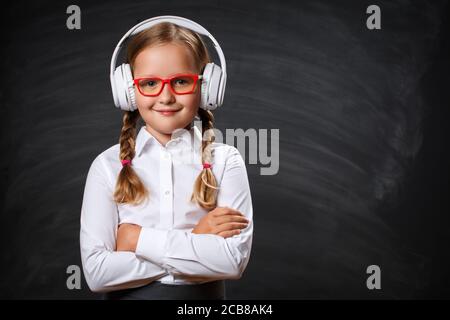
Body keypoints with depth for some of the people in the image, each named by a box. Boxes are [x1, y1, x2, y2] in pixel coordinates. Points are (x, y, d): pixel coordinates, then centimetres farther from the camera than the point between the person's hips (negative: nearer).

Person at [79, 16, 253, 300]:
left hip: (204, 294, 0)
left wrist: (140, 239, -19)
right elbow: (96, 271, -16)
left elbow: (235, 260, -19)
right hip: (129, 295, 0)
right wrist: (196, 245, -19)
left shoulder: (225, 161, -9)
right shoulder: (108, 166, -8)